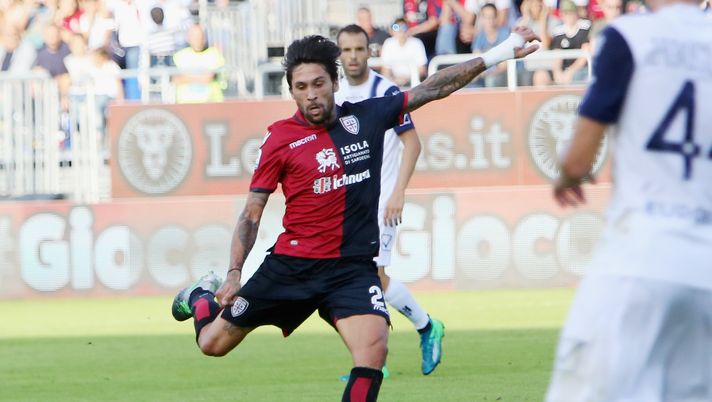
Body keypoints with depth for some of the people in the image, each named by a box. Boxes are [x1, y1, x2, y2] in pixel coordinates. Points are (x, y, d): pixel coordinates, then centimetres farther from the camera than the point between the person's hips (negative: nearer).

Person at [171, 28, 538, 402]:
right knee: (214, 343, 7)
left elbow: (433, 88, 8)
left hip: (353, 268, 1)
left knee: (374, 347, -23)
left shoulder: (367, 117, 2)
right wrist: (235, 273, -11)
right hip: (291, 265, -1)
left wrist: (500, 53, 7)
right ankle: (202, 297, 43)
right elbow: (252, 212, -1)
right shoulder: (280, 139, -5)